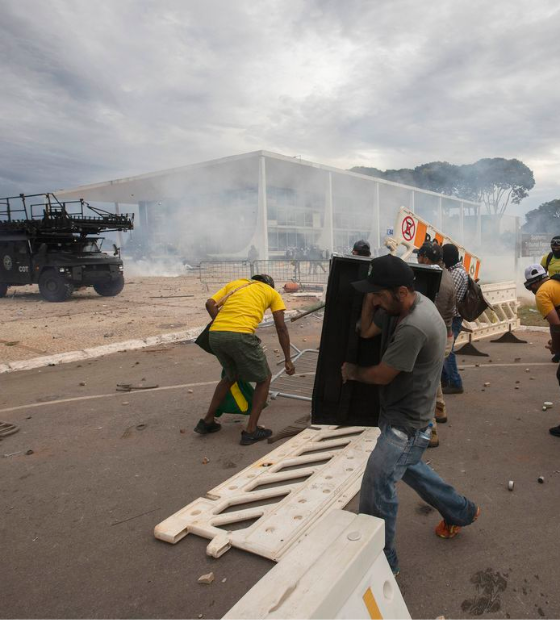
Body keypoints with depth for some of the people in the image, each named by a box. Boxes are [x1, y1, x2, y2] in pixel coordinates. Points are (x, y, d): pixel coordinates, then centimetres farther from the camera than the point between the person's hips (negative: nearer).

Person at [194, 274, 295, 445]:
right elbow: (281, 328, 15)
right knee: (264, 379, 17)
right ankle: (251, 431, 16)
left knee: (231, 376, 30)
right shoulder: (272, 293, 22)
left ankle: (207, 421, 34)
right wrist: (288, 359, 19)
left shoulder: (234, 283, 29)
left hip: (215, 335, 5)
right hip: (241, 336, -5)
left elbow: (210, 304, 14)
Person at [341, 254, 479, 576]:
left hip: (407, 423, -10)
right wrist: (371, 295, -11)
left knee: (376, 486, -3)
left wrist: (352, 371, -3)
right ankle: (461, 511, 49)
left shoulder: (414, 327, -33)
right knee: (408, 468, 29)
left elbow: (382, 375, -23)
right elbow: (366, 330, 4)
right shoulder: (402, 305, -5)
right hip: (400, 414, 10)